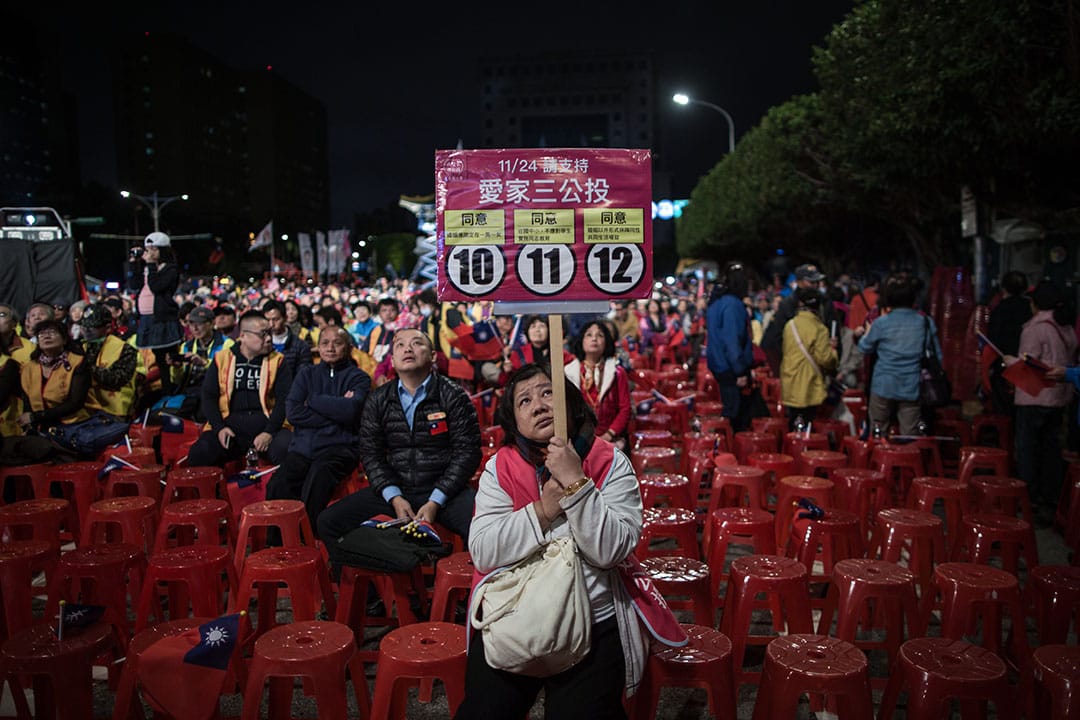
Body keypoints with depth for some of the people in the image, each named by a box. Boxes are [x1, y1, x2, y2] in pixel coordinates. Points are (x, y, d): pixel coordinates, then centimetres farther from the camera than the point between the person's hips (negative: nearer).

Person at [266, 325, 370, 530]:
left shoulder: (358, 377, 11)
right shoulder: (307, 373, 20)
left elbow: (350, 411, -10)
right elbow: (292, 412, 5)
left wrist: (313, 400, 1)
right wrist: (335, 411, -1)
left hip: (339, 446, -3)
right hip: (303, 446, 3)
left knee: (317, 478, -36)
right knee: (277, 486, -28)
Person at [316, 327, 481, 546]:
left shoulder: (453, 396, -2)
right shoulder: (377, 400, 8)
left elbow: (466, 452, -6)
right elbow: (370, 454, 7)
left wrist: (435, 502, -14)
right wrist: (394, 498, -8)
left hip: (444, 489, -3)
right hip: (394, 491, 3)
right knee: (328, 522, -10)